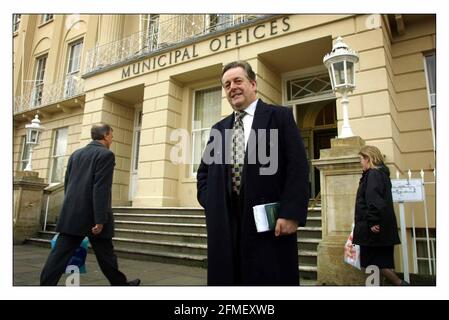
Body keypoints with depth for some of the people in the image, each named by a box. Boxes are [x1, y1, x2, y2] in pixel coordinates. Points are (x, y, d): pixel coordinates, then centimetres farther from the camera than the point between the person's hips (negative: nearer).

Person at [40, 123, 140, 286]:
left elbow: (67, 184, 17)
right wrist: (100, 220, -18)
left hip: (71, 215, 6)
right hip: (92, 216, -6)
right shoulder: (106, 154, -9)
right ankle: (120, 283, 25)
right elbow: (101, 189, -18)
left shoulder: (76, 154, 14)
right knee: (105, 254, 8)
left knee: (60, 254, 6)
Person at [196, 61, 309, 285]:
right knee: (227, 278, 11)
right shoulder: (218, 129, 18)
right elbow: (203, 171, 20)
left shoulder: (280, 117, 2)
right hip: (225, 224, 5)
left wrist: (291, 214, -15)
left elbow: (298, 168, -7)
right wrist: (210, 204, 4)